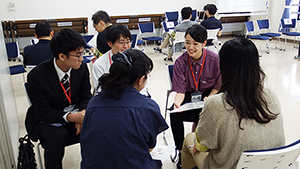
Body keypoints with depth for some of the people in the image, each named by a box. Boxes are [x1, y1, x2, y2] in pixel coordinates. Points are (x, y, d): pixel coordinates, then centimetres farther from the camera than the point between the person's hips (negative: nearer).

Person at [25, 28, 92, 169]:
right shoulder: (37, 76, -22)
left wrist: (82, 114, -20)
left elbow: (85, 96, 1)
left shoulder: (81, 68, -10)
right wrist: (72, 117, -34)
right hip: (46, 120, -3)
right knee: (59, 135, -34)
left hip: (74, 113, 4)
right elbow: (42, 113, -20)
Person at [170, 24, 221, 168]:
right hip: (188, 96, 2)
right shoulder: (180, 62, -10)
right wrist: (177, 102, -32)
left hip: (209, 95, -1)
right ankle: (179, 149, 0)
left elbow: (218, 86, -2)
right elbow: (180, 90, -10)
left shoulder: (214, 59, -13)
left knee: (201, 115, -32)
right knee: (174, 114, -27)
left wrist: (208, 99, -20)